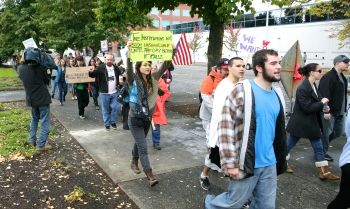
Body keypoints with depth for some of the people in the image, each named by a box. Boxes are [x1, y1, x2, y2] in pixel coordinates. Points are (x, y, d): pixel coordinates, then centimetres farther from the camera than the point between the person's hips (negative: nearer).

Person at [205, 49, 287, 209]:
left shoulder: (277, 94, 7)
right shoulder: (242, 91, -15)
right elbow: (225, 127, -18)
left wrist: (280, 159, 20)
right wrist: (229, 164, -19)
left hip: (270, 164, 7)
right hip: (247, 164, -6)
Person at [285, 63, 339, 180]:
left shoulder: (313, 86, 6)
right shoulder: (302, 89, -23)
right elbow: (307, 108, -24)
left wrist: (324, 108, 0)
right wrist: (322, 103, -15)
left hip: (312, 123, 9)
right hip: (300, 123, -9)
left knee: (318, 147, 10)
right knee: (290, 144, 10)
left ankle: (325, 172, 18)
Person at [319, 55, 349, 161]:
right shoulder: (328, 77, -16)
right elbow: (324, 95, -22)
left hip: (340, 111, 9)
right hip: (330, 111, -9)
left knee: (339, 132, 16)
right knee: (327, 132, 2)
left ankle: (323, 143, 35)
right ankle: (323, 152, 16)